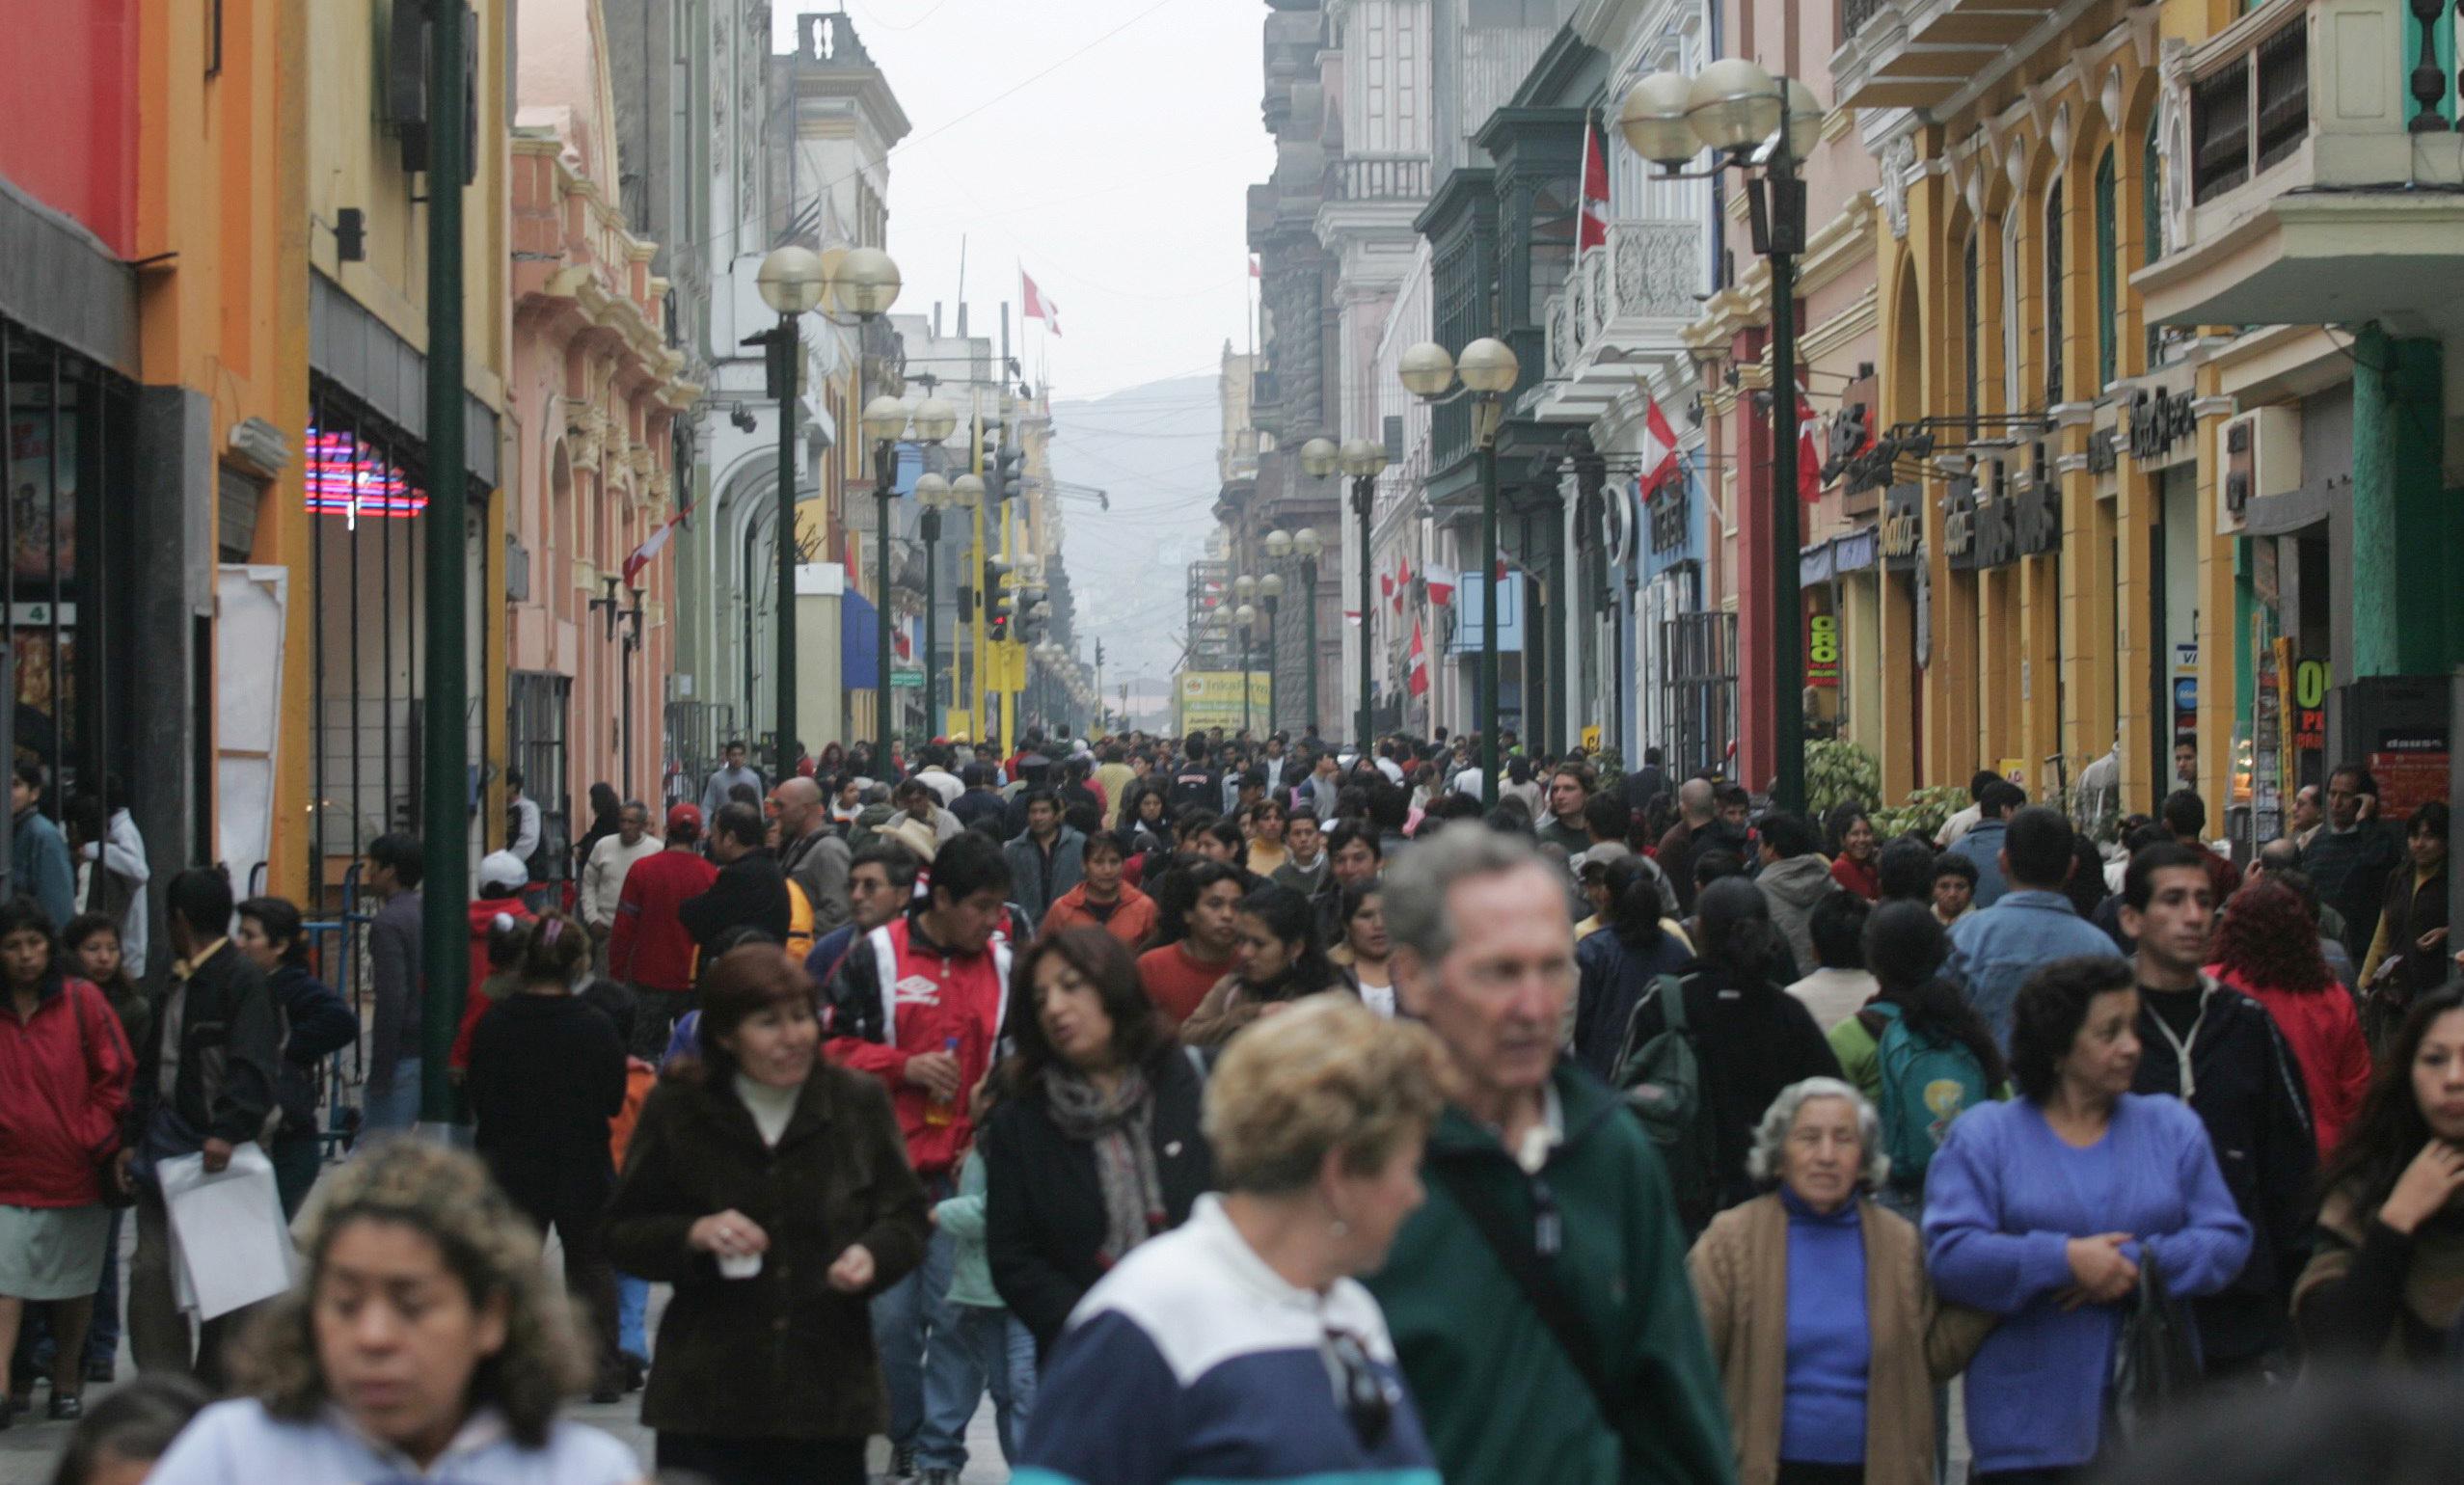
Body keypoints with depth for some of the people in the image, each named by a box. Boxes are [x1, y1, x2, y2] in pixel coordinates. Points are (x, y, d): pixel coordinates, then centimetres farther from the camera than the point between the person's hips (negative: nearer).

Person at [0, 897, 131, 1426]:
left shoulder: (82, 1001, -2)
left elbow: (117, 1074, 0)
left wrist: (92, 1139, -6)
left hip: (75, 1173, 0)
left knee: (74, 1285, 13)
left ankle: (66, 1381, 29)